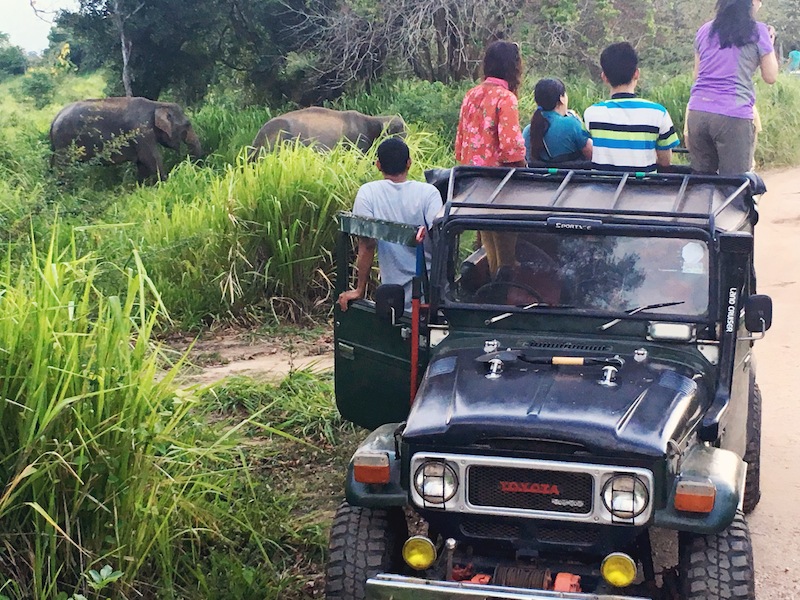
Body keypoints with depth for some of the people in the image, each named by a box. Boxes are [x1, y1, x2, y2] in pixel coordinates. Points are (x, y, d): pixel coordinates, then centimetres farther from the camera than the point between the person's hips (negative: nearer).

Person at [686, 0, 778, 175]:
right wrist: (770, 43, 19)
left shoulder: (704, 31, 13)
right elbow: (770, 77, 6)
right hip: (734, 116, -5)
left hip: (697, 113, 5)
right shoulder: (758, 32, 0)